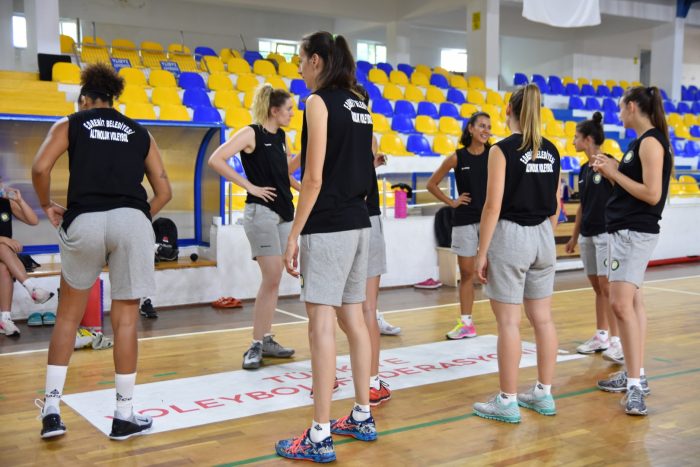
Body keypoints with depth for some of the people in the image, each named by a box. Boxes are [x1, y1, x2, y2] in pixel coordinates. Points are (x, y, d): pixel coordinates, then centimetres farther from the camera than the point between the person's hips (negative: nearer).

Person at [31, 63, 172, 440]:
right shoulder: (139, 133, 21)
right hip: (132, 221, 1)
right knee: (125, 320, 6)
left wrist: (47, 206, 15)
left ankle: (51, 409, 16)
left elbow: (40, 168, -1)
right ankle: (125, 416, 13)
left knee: (67, 317, 16)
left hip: (84, 222, 0)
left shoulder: (70, 124, 16)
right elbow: (163, 191, 15)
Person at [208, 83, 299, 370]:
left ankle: (266, 339, 19)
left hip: (284, 212, 8)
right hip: (261, 211, -8)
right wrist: (250, 186, -17)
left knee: (274, 281, 10)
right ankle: (256, 345, -2)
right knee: (271, 278, -11)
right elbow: (216, 160, -18)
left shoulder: (280, 136, 14)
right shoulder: (251, 133, -9)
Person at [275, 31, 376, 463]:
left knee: (322, 326, -7)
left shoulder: (319, 102, -9)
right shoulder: (360, 105, 15)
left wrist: (294, 235, -12)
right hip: (359, 223, 9)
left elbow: (314, 178, -15)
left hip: (328, 227, -8)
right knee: (354, 319, 14)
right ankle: (363, 417, 24)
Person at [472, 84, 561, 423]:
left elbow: (493, 206, -14)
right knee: (543, 319, 12)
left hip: (510, 236, -6)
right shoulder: (551, 151, 8)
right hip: (543, 237, 7)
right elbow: (555, 204, 12)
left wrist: (481, 252, -9)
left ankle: (507, 402, 6)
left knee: (508, 322, -1)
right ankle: (544, 394, 22)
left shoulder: (503, 149, -10)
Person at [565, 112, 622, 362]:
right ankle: (601, 336, 21)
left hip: (605, 233, -8)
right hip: (587, 235, 8)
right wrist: (574, 236, 19)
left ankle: (617, 341, -4)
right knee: (597, 287, 12)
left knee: (607, 286, -9)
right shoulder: (584, 169, 12)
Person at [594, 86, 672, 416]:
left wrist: (615, 173, -14)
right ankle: (635, 375, 21)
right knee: (630, 301, 13)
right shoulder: (641, 142, 15)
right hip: (625, 230, 10)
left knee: (621, 303, -16)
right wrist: (611, 172, 7)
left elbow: (652, 194, -20)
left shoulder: (651, 142, -13)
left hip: (635, 232, -10)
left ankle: (635, 385, -14)